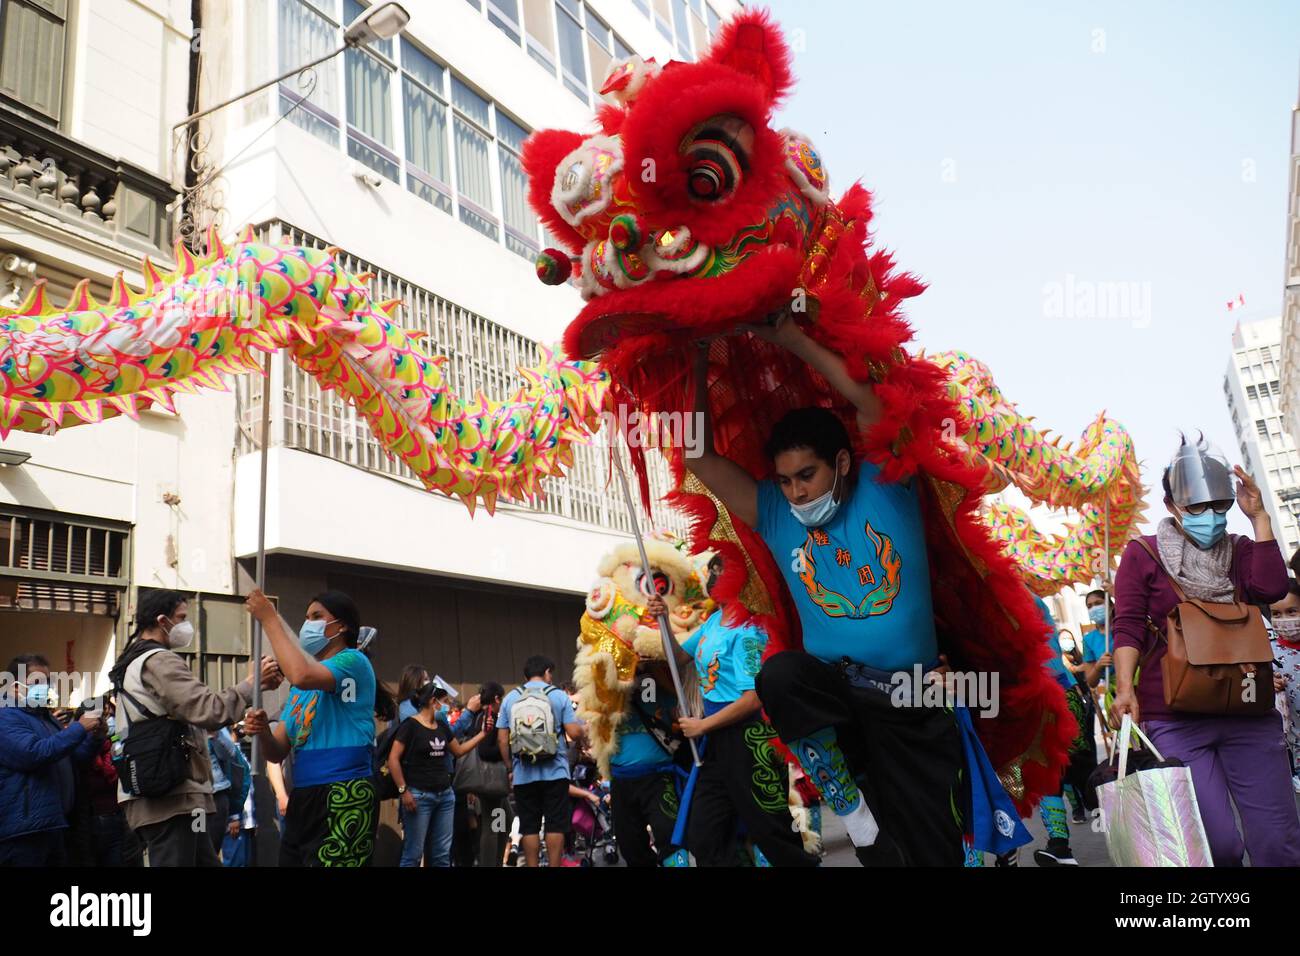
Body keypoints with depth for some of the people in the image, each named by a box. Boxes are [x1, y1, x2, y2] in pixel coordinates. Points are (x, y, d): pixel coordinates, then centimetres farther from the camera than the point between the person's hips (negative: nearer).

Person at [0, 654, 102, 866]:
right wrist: (80, 728, -23)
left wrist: (93, 735, 3)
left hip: (53, 824, 10)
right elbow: (33, 754, -26)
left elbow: (77, 757, 22)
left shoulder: (45, 717, 20)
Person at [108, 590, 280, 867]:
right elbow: (209, 711, -23)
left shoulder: (134, 663, 22)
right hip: (171, 800, -11)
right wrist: (252, 682, -11)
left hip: (155, 796, 11)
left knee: (206, 861, 13)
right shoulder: (159, 661, -11)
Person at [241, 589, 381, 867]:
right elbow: (278, 752, 15)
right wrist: (263, 731, -8)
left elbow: (302, 675, -28)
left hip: (343, 800, -8)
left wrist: (269, 618, -17)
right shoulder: (300, 687, 19)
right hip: (303, 801, 8)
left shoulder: (354, 661, -7)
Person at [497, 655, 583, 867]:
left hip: (523, 775, 2)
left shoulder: (510, 698, 5)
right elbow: (574, 733, -8)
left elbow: (502, 739, 4)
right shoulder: (558, 696, -2)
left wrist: (510, 768, 14)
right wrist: (581, 726, 14)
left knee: (529, 826, 8)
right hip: (554, 772, -2)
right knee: (555, 825, 4)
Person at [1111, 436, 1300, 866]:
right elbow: (1129, 625, -3)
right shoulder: (1143, 553, 4)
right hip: (1173, 719, -3)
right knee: (1218, 843, -8)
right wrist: (1125, 688, -16)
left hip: (1248, 714, 3)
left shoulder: (1240, 550, 14)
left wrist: (1259, 516, -3)